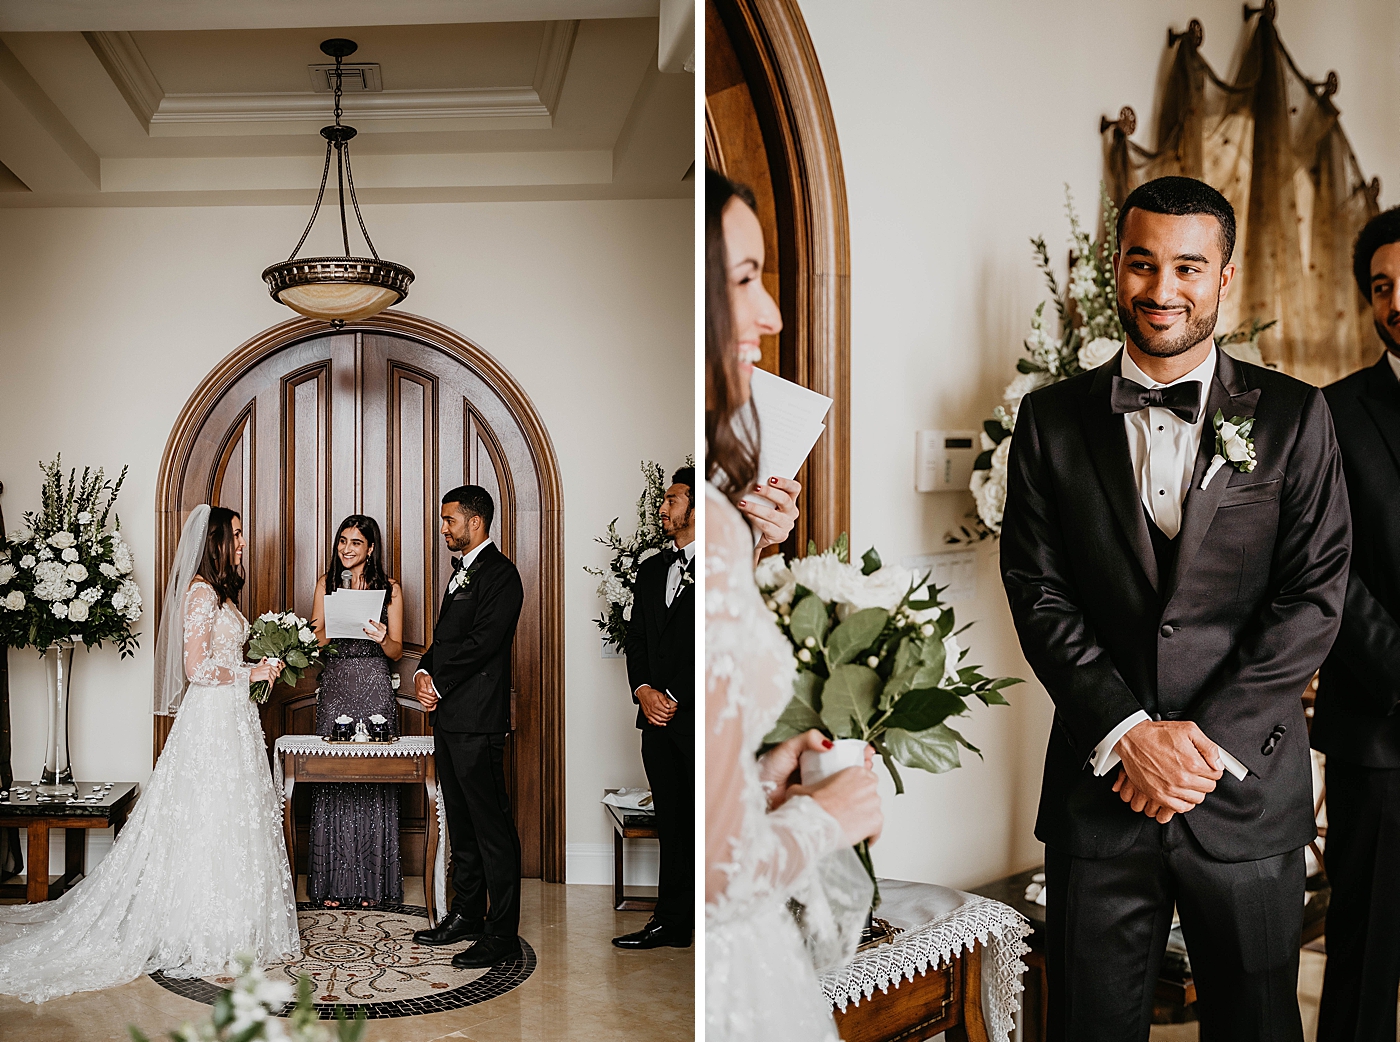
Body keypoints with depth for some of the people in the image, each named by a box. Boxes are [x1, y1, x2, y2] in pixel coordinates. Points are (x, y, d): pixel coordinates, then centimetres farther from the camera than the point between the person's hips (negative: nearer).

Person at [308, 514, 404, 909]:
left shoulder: (389, 589, 5)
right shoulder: (326, 584, 10)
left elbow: (396, 651, 6)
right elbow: (316, 640, 8)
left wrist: (381, 638, -16)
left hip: (375, 691, -1)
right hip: (335, 690, 1)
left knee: (374, 783, 0)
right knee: (332, 781, 0)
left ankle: (372, 883, 9)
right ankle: (332, 882, 9)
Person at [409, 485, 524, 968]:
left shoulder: (499, 574, -11)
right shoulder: (463, 571, 20)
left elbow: (482, 642, -20)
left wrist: (438, 684, -12)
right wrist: (423, 672, 2)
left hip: (477, 720, -10)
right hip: (449, 717, 10)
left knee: (492, 828, -5)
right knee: (461, 824, 17)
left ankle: (502, 933, 0)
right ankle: (466, 914, 27)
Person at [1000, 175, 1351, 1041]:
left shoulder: (1294, 417, 1)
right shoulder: (1052, 419, 3)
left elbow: (1315, 592, -5)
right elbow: (1039, 592, -2)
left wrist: (1208, 740, -13)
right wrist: (1128, 732, -13)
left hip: (1249, 787, 0)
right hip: (1100, 780, 1)